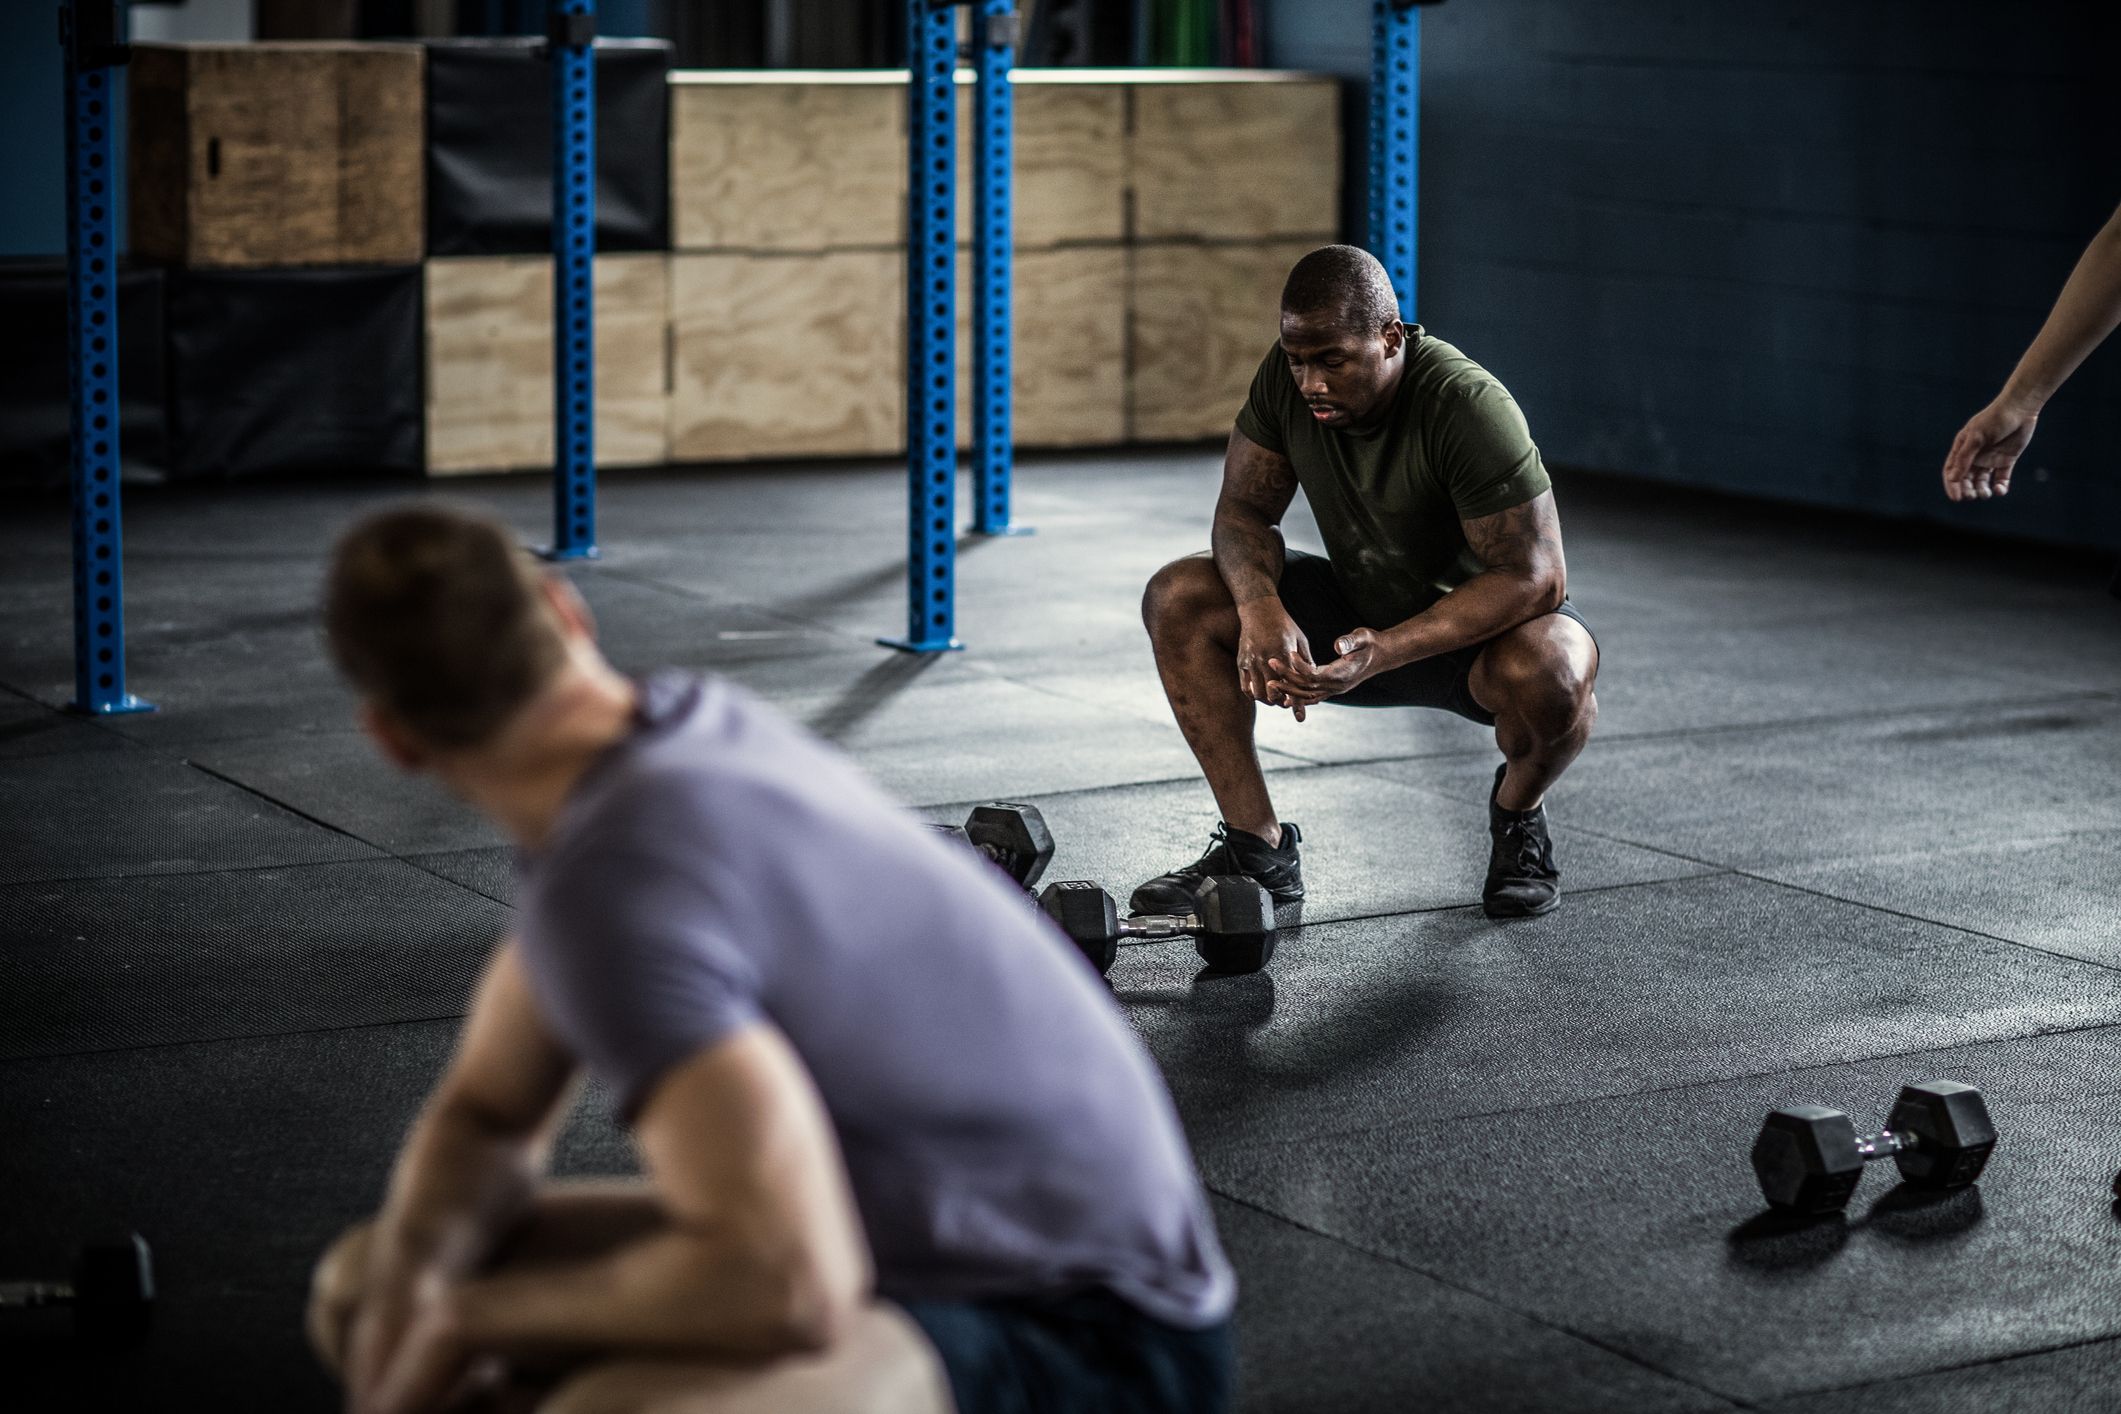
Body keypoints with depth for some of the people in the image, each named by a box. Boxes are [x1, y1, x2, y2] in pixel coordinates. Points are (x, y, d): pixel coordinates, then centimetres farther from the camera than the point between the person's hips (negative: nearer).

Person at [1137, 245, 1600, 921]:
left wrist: (1383, 653, -42)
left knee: (1551, 671, -40)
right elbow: (1243, 509, -7)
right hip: (1360, 607, 5)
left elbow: (1535, 578, -32)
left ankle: (1518, 810, -3)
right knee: (1177, 599, -15)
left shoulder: (1469, 407, -31)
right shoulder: (1288, 377, -15)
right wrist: (1260, 608, -30)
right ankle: (1258, 849, -8)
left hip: (1484, 620, -5)